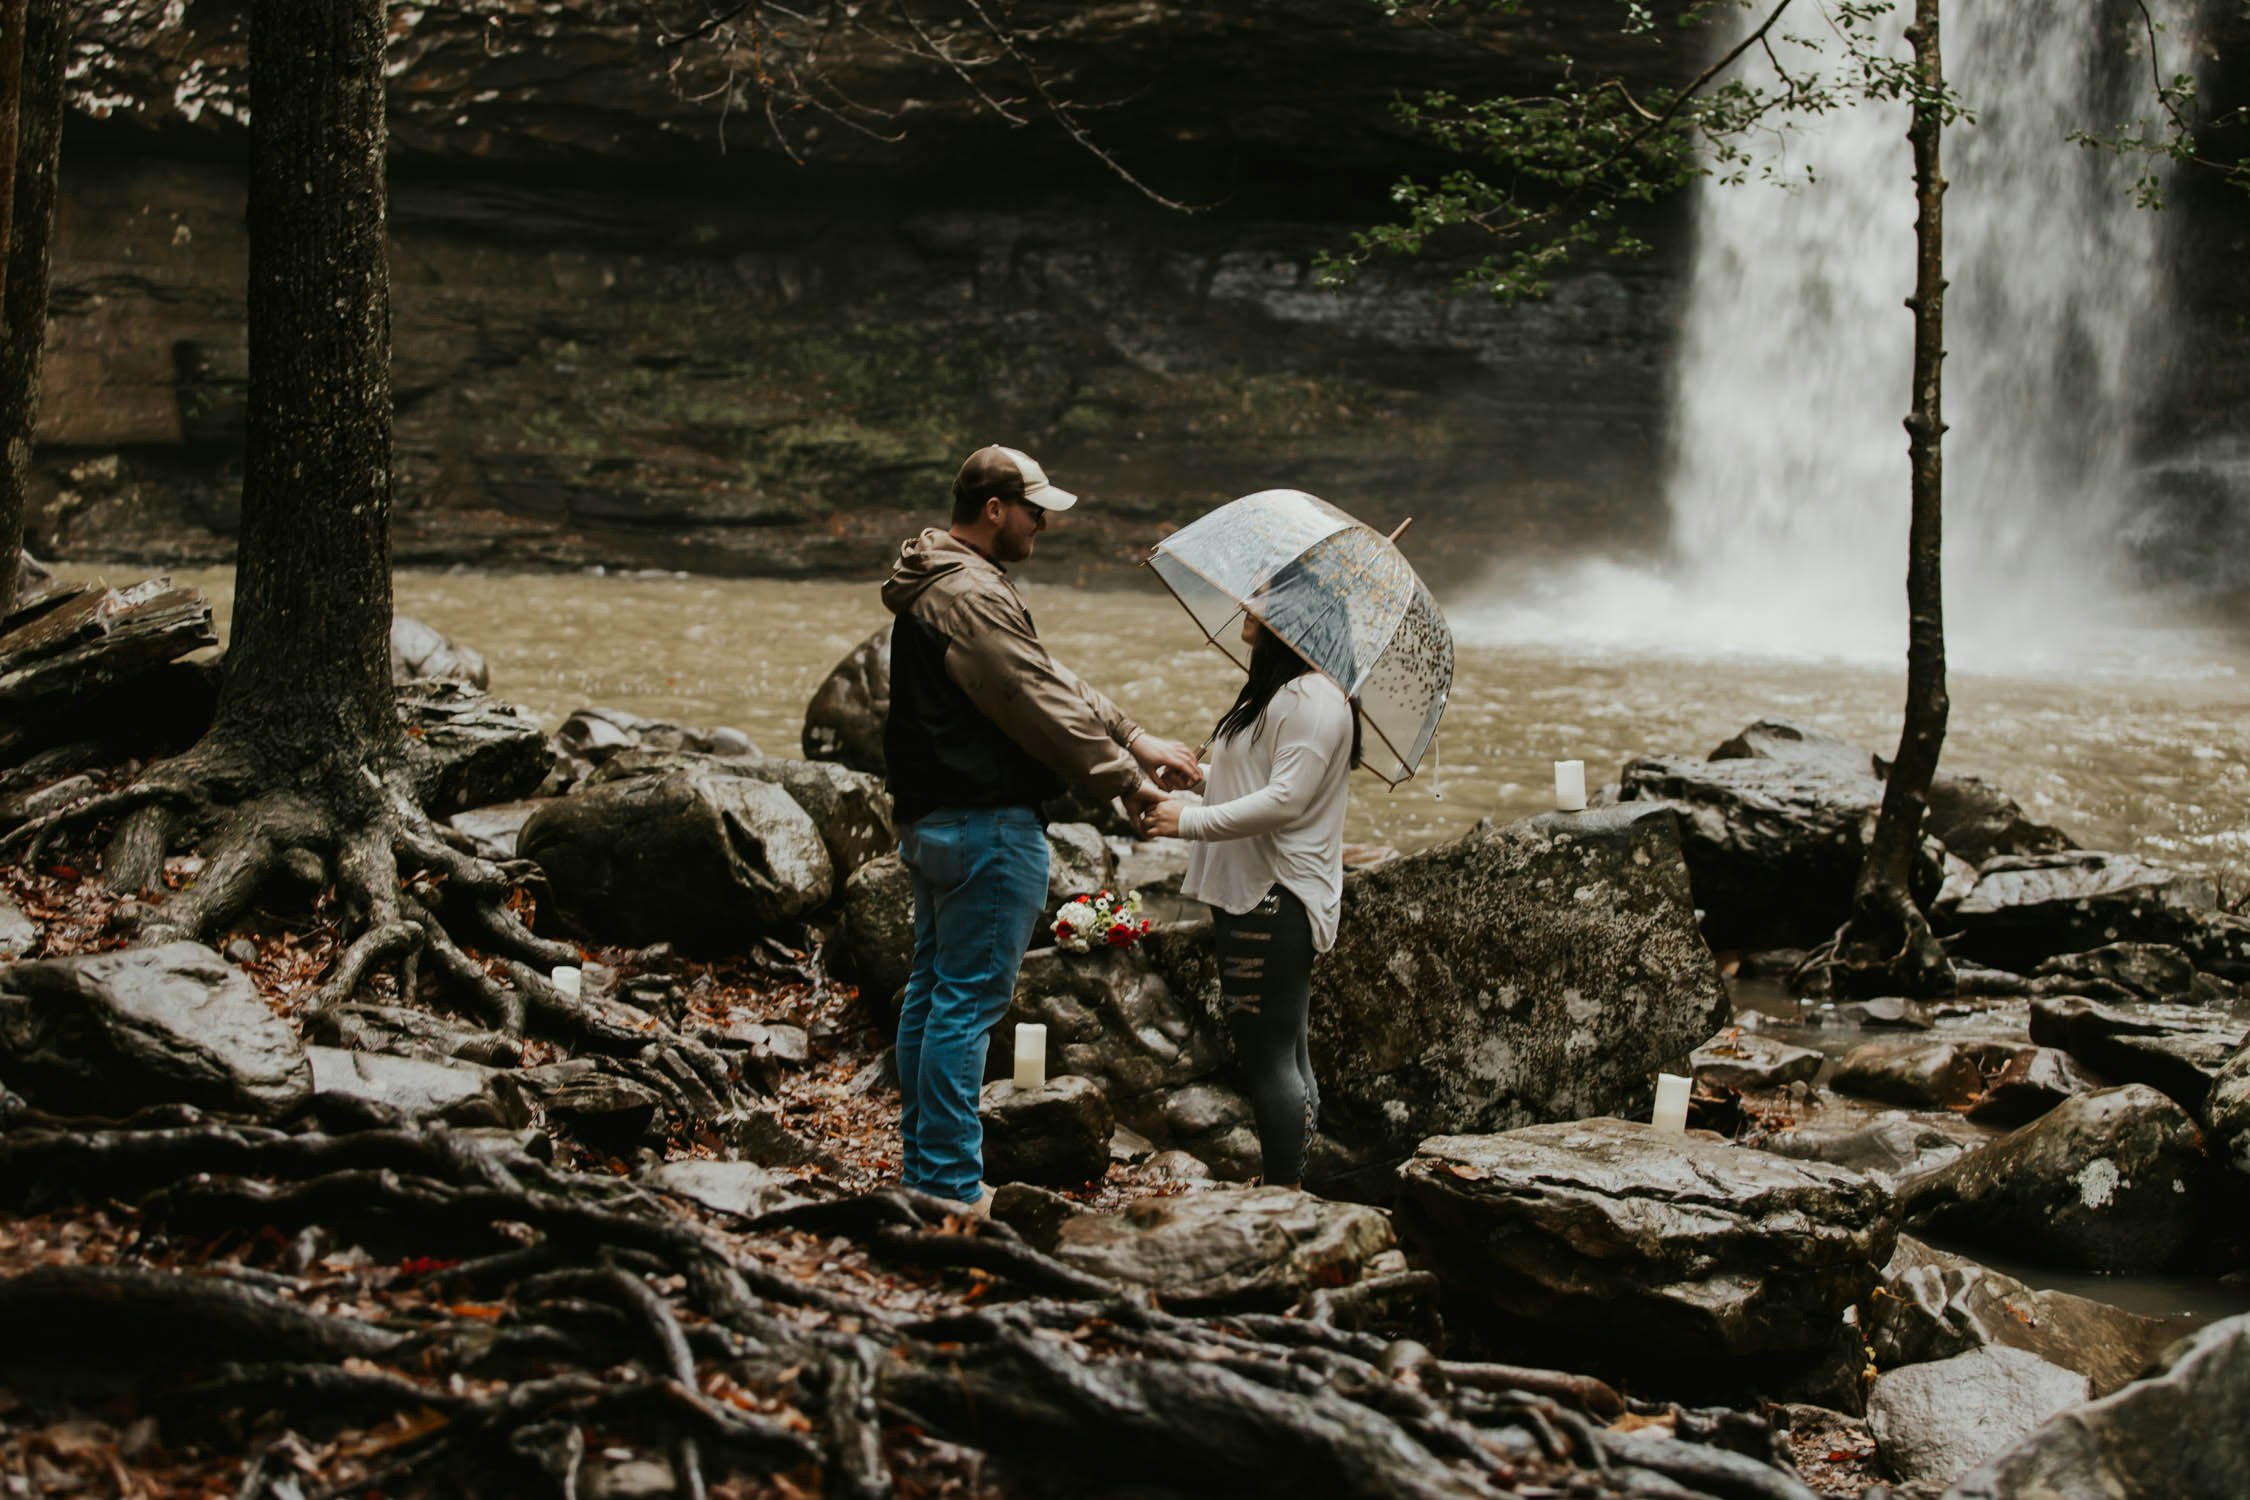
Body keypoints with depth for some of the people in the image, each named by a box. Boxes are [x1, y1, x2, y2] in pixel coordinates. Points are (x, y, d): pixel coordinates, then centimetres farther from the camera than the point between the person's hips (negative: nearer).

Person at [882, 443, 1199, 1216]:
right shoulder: (973, 599, -19)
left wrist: (1134, 737, 13)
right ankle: (952, 1187, -1)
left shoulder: (934, 588, 16)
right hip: (986, 826, -11)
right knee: (968, 1000, -6)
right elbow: (1044, 709, -20)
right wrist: (1127, 781, -10)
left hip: (929, 819, 11)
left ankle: (925, 1169, 26)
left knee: (931, 990, 16)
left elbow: (1052, 681, 17)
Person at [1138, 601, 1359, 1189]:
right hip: (1251, 894, 11)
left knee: (1269, 1055, -7)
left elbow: (1286, 798, -24)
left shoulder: (1312, 698, -17)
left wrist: (1190, 821, -20)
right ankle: (1285, 1187, 22)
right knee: (1282, 1055, 15)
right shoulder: (1272, 691, 18)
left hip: (1278, 899, -11)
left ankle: (1285, 1194, -1)